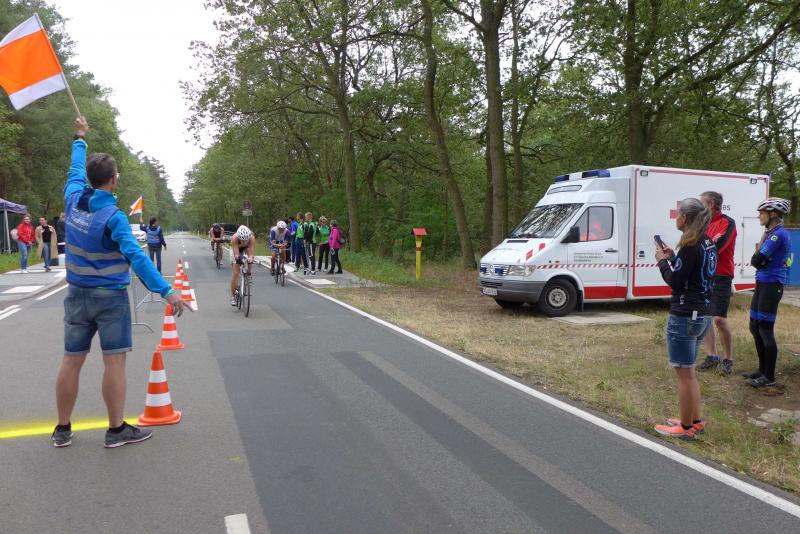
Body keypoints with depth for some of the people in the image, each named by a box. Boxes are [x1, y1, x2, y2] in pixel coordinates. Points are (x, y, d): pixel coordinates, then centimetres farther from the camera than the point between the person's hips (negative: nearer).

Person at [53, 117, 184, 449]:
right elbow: (135, 257, -28)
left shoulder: (74, 198, 0)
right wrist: (166, 291, -33)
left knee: (71, 362, 10)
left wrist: (80, 139, 37)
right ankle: (117, 430, 6)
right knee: (114, 361, 0)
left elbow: (75, 170, 21)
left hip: (77, 294, 6)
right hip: (110, 297, -6)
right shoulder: (113, 216, -17)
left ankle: (62, 429, 20)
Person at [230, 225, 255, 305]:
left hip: (246, 248, 2)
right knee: (235, 272, -9)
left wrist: (250, 258, -62)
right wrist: (238, 258, -63)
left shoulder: (252, 238, -38)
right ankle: (233, 296, -2)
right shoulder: (234, 238, -41)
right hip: (236, 249, -2)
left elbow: (251, 254, -41)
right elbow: (236, 254, -42)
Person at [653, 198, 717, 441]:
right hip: (703, 314, 10)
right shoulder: (708, 244, 10)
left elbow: (674, 281, -16)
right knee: (689, 371, 21)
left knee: (684, 373, 1)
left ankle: (686, 428, 10)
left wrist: (662, 261, -2)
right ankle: (695, 421, 30)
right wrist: (672, 258, 10)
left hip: (684, 316, -10)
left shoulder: (690, 246, -18)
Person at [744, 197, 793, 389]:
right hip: (763, 283, 10)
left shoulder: (778, 234, -16)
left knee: (766, 330, -4)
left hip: (771, 285, -10)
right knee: (755, 327, 15)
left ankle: (769, 377, 5)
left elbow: (756, 261, -19)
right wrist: (759, 256, -9)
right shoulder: (772, 233, 14)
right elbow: (756, 261, 13)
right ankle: (763, 370, 26)